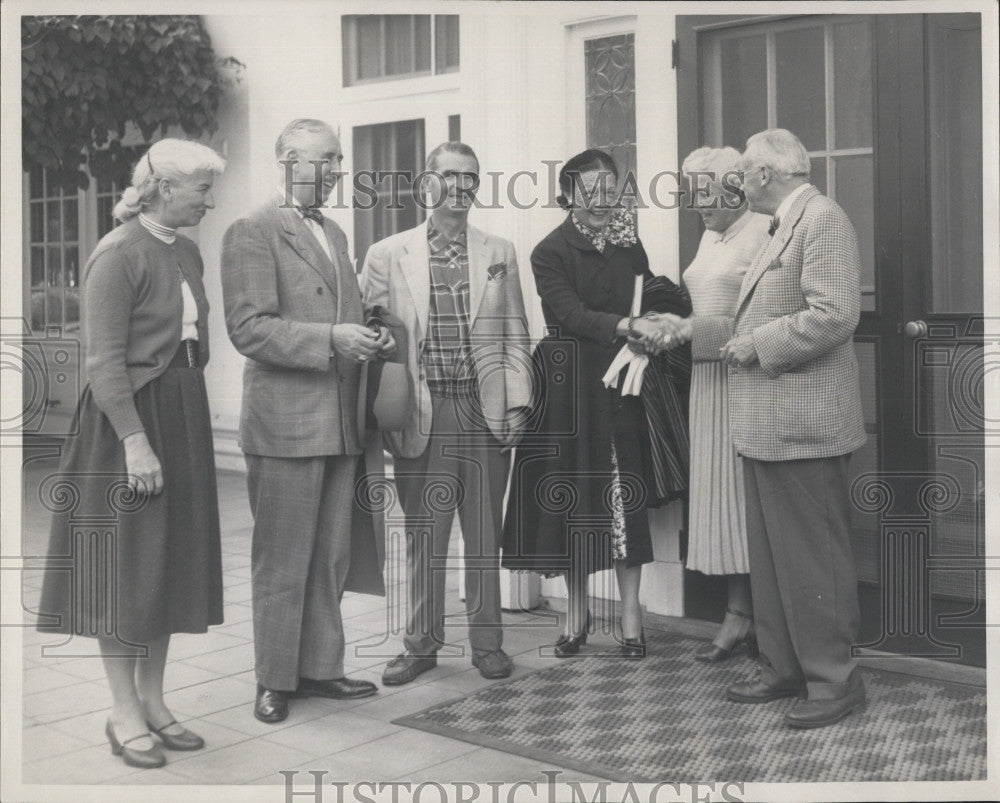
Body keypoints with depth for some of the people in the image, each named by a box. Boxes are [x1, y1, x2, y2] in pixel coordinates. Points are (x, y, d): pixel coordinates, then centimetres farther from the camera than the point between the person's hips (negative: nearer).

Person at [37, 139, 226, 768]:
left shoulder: (188, 252, 11)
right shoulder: (118, 255, -13)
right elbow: (105, 360, -18)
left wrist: (192, 424, 8)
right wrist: (135, 441, -23)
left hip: (184, 420, 8)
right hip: (128, 417, -8)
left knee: (172, 564, 11)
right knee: (125, 567, 0)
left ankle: (153, 701, 23)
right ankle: (125, 715, 11)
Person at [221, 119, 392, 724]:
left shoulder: (334, 234, 19)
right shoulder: (253, 232, -6)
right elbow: (248, 328, -15)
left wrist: (373, 338, 7)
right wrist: (331, 340, -23)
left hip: (342, 423, 8)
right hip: (286, 420, -7)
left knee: (332, 559, 13)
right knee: (282, 561, 1)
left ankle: (320, 667, 24)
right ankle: (275, 681, 13)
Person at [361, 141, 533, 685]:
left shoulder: (500, 254, 10)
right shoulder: (387, 255, 5)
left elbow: (515, 335, 10)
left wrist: (518, 403, 1)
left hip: (486, 413, 1)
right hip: (422, 415, -1)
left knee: (484, 534, 9)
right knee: (423, 536, 7)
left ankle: (487, 642, 21)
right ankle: (421, 644, 21)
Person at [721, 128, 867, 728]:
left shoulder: (823, 218, -13)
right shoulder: (786, 225, 18)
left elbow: (834, 314, -24)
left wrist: (758, 345, -16)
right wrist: (745, 345, 13)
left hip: (804, 426, -10)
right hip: (768, 425, 10)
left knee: (813, 559, -2)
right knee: (771, 557, 16)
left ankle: (835, 680, 10)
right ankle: (784, 669, 27)